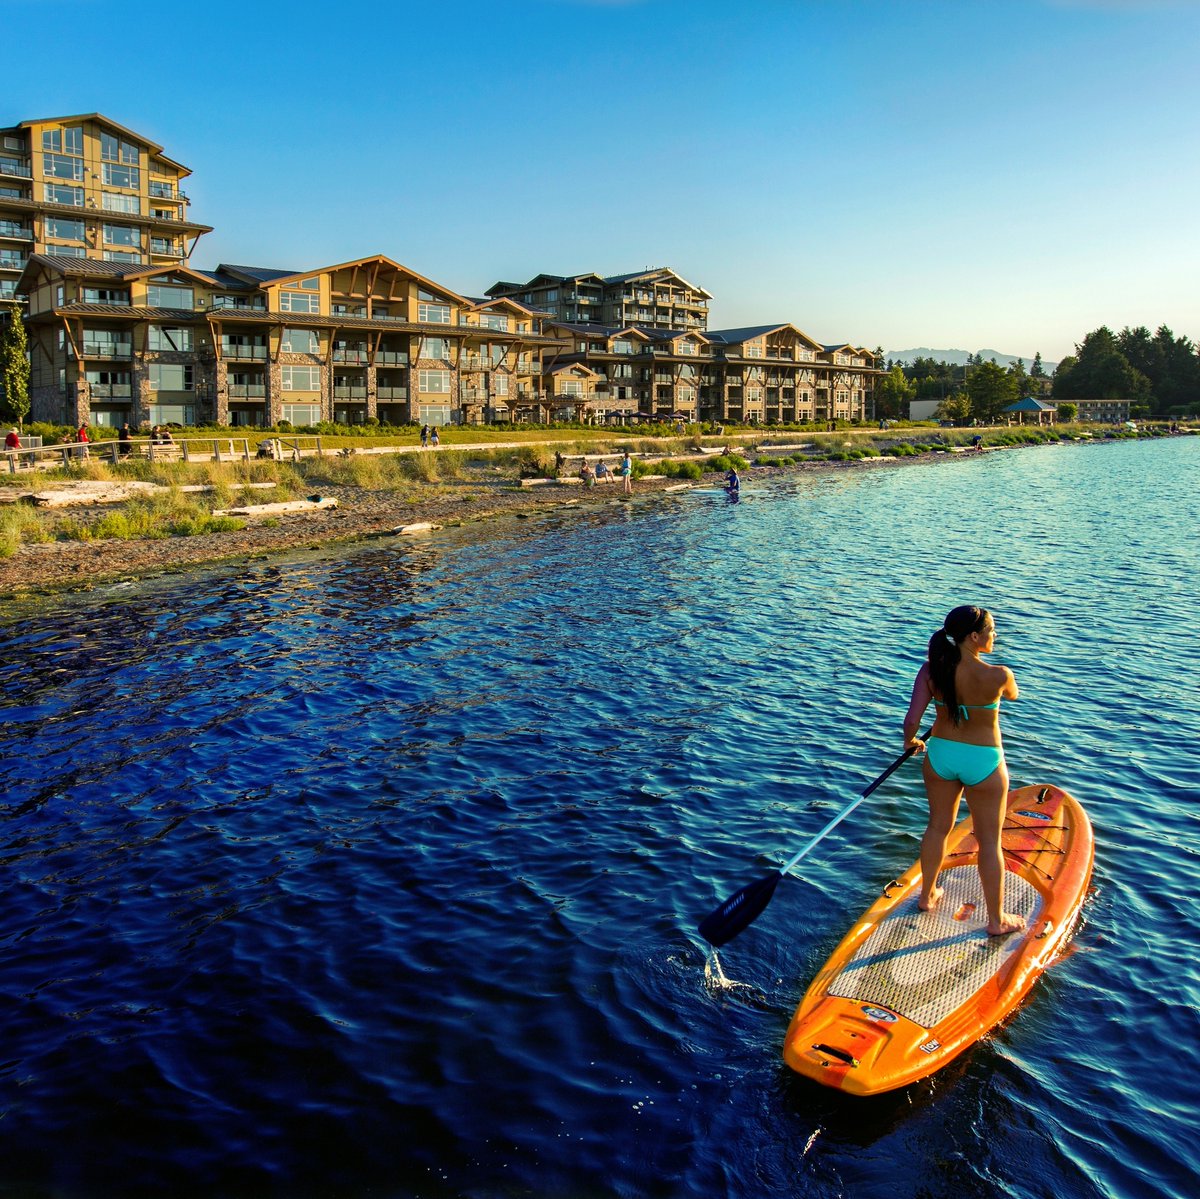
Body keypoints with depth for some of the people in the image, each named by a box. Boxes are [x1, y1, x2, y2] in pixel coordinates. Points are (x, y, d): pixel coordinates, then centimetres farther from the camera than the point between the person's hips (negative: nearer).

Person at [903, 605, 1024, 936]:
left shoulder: (931, 670, -15)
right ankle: (997, 920, 26)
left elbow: (911, 720, -16)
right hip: (984, 761, -3)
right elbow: (1013, 695, 2)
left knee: (937, 827, 23)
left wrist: (910, 742, 6)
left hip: (941, 754, 4)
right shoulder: (998, 675, -23)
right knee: (989, 841, 12)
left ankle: (927, 896, 40)